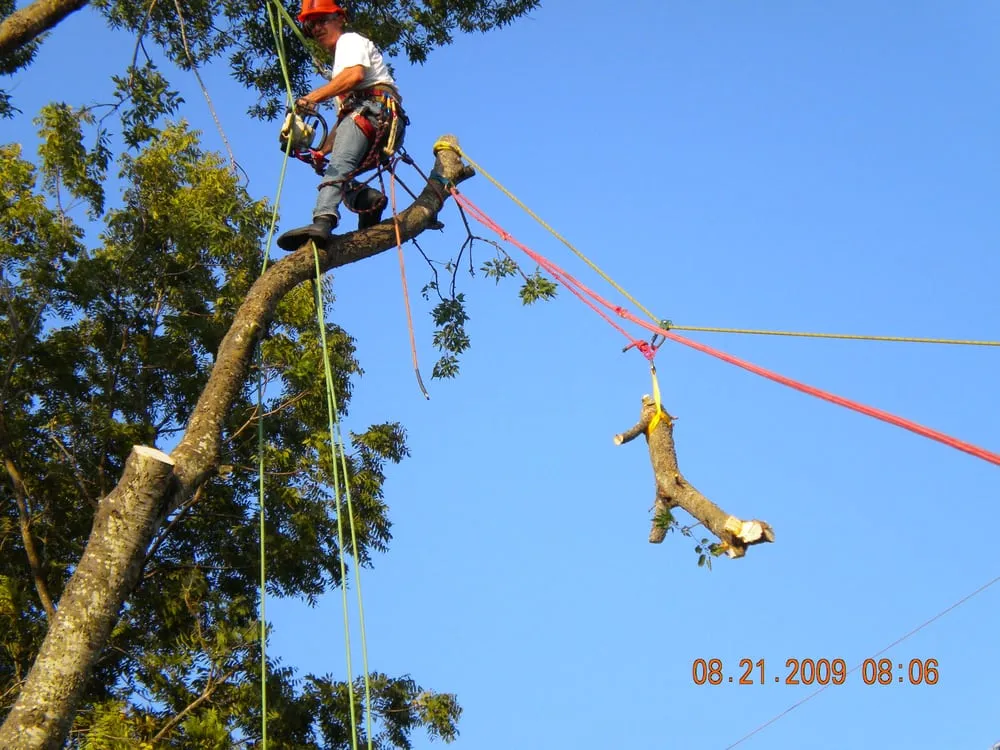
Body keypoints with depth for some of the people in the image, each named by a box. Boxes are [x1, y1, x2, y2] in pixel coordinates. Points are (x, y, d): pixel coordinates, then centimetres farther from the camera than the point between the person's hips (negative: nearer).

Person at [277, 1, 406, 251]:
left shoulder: (350, 40, 14)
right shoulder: (339, 67, 41)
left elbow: (356, 74, -10)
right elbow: (343, 118, 33)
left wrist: (313, 97, -16)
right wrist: (322, 150, 19)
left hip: (375, 109, -10)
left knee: (339, 165, -31)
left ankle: (322, 222, -53)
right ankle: (368, 199, -20)